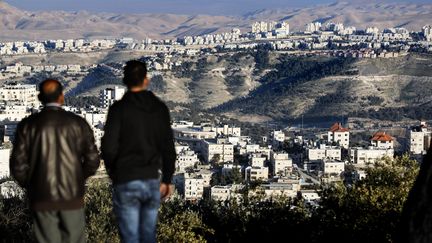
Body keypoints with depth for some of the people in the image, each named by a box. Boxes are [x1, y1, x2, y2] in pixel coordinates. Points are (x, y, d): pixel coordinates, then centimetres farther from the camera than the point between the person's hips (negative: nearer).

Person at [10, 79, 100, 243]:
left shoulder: (27, 125, -3)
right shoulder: (78, 123, -3)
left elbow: (18, 164, -5)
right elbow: (92, 159, -3)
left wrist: (30, 186, 13)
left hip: (42, 198, 0)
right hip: (72, 198, 0)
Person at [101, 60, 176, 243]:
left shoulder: (119, 108, -8)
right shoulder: (160, 108, 4)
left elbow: (109, 147, -12)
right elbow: (168, 147, 6)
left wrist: (112, 171, 6)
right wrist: (167, 180, 15)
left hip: (126, 182, -4)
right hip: (152, 181, 4)